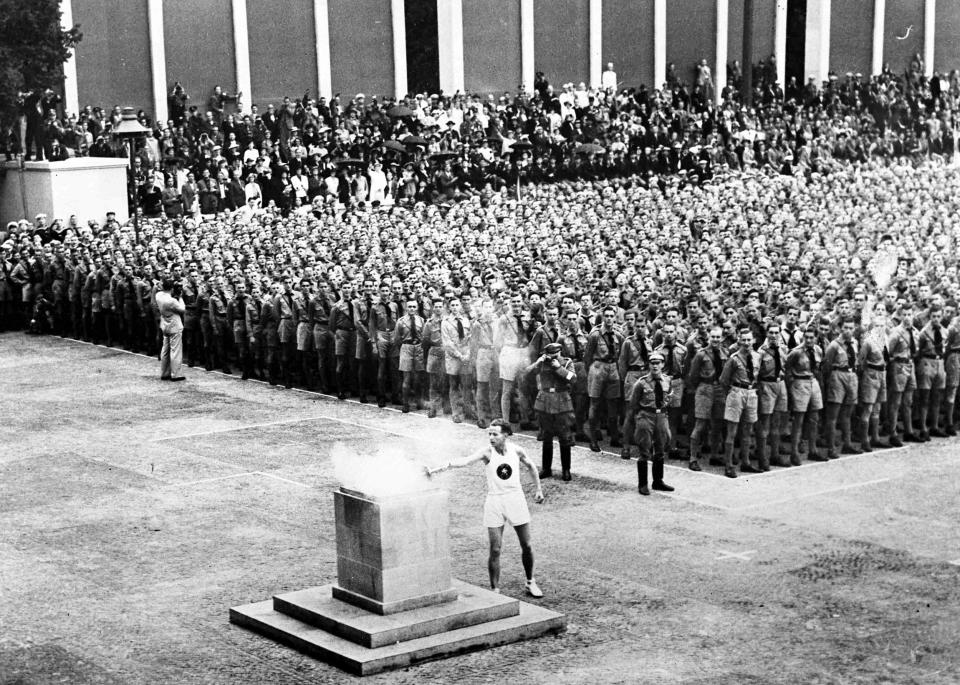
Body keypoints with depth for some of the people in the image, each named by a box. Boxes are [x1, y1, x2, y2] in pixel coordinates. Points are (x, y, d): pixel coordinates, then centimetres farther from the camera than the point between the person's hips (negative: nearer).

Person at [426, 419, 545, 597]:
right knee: (495, 550, -5)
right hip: (494, 503, -2)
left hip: (516, 500, 2)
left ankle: (530, 582, 28)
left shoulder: (516, 450, -4)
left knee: (526, 546, 9)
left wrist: (539, 489, 18)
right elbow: (465, 461, -25)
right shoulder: (487, 453, -11)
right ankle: (495, 590, 5)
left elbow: (530, 466, 16)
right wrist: (438, 468, -39)